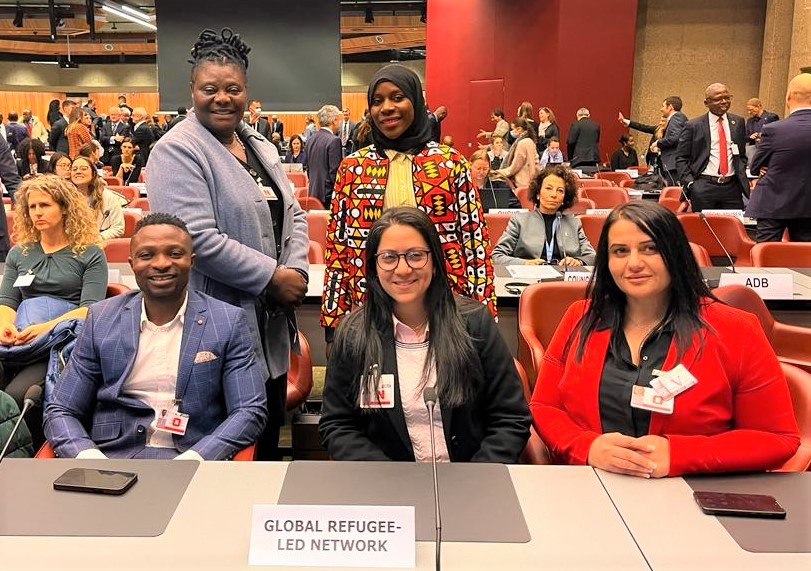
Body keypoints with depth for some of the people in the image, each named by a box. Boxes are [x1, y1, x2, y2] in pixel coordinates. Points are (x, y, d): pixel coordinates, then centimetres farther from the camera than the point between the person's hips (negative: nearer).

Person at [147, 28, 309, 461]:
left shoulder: (259, 146, 14)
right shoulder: (178, 151, -11)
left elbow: (292, 215, 14)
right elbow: (198, 239, -21)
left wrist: (296, 271, -5)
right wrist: (273, 276, -15)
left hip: (270, 327, 8)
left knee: (269, 437, 18)